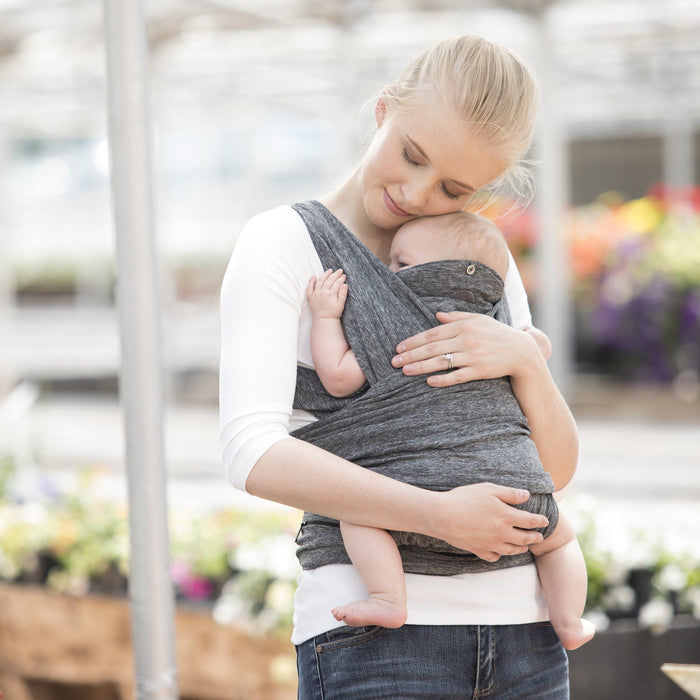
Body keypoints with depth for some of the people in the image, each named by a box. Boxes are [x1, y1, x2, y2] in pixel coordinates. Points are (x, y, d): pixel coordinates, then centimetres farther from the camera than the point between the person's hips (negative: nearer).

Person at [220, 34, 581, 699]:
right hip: (372, 637, -5)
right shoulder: (282, 243, -2)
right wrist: (439, 514, -20)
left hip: (521, 629, 5)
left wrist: (523, 358, -9)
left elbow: (556, 468, 10)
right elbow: (254, 453, -15)